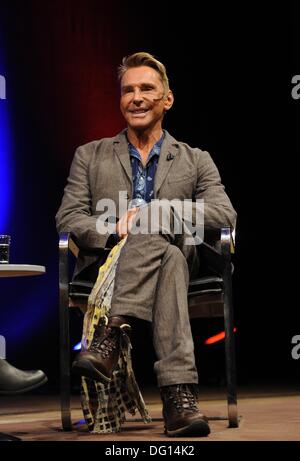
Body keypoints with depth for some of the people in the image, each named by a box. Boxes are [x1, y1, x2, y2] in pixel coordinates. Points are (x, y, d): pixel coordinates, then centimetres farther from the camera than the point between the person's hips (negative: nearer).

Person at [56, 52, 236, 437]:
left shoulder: (195, 160, 18)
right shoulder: (90, 156, 20)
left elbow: (225, 216, 0)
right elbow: (67, 219, 8)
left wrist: (147, 212, -12)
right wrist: (116, 231, -15)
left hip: (178, 256, 1)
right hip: (106, 260, 0)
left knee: (156, 235, -37)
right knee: (168, 258, -36)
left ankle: (111, 335, -48)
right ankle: (178, 391, -50)